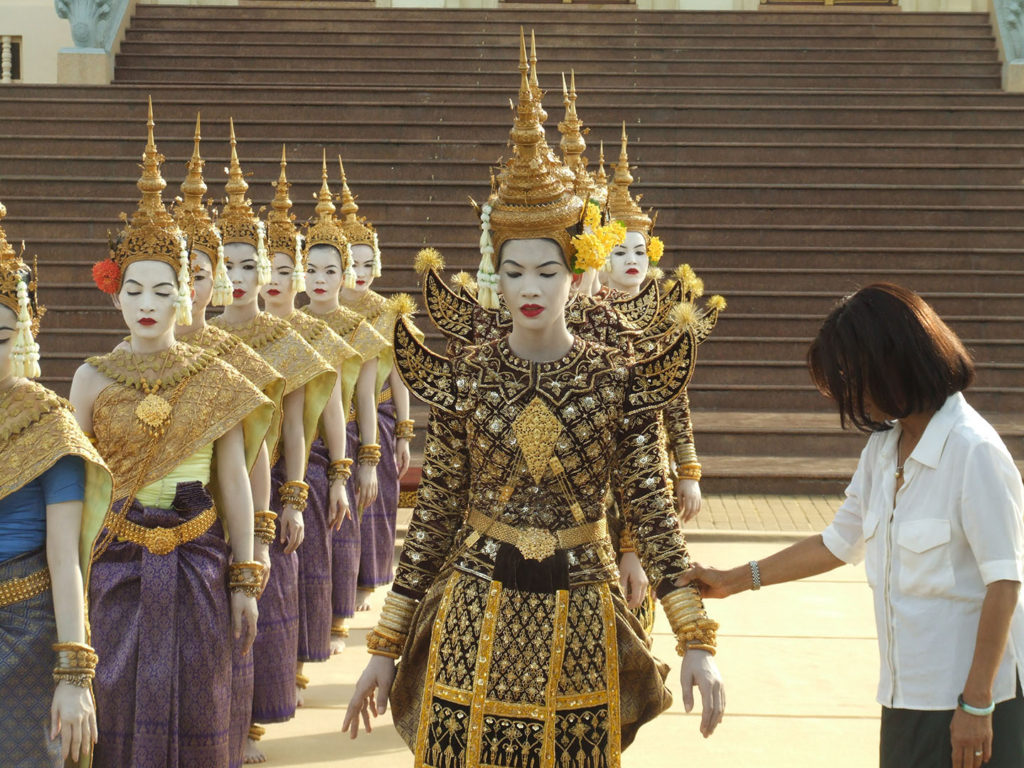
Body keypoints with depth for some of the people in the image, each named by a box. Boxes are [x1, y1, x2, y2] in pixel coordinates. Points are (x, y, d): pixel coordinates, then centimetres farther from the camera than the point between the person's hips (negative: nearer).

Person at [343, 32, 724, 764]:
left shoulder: (619, 381, -5)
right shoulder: (463, 378, -3)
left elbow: (654, 511, -3)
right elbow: (433, 514, 1)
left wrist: (698, 644, -9)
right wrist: (385, 647, 1)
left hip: (577, 621, 0)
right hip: (475, 620, 0)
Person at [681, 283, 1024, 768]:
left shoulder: (973, 451, -15)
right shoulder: (883, 447, 11)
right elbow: (839, 543, 21)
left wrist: (977, 704, -17)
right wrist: (733, 581, 22)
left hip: (975, 692, -7)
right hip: (908, 693, 7)